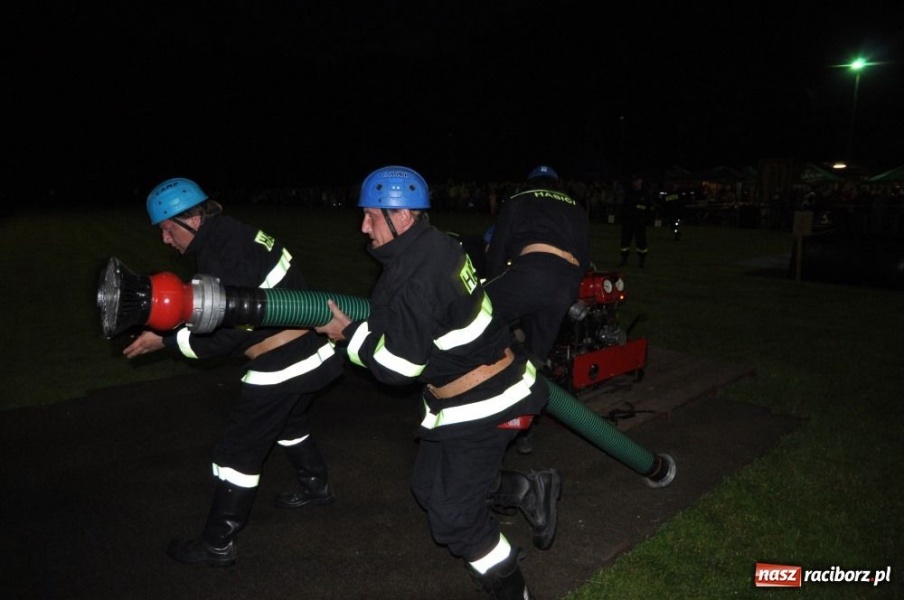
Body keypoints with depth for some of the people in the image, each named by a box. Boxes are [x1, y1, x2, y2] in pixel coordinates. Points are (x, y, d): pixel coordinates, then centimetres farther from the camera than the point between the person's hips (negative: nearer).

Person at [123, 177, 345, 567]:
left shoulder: (222, 255, -20)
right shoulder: (232, 235, 10)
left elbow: (227, 335, -18)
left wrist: (165, 341, -12)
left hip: (283, 362, -10)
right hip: (309, 350, 10)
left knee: (239, 450, 2)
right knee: (287, 420, 31)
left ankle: (218, 545, 16)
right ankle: (315, 486, 51)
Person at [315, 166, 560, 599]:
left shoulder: (415, 279, -27)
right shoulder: (436, 247, 1)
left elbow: (399, 366, -20)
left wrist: (349, 334, -6)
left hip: (482, 408, -9)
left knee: (454, 517, 2)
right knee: (430, 487, 19)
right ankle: (533, 491, 29)